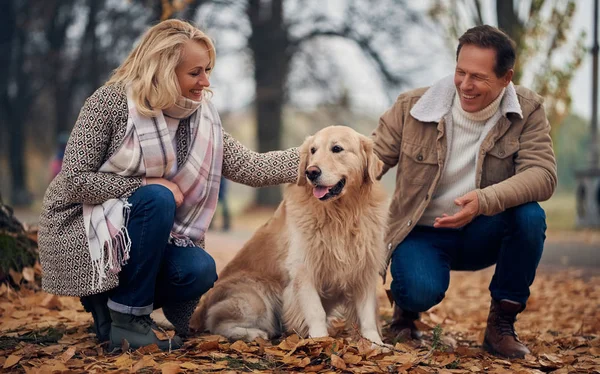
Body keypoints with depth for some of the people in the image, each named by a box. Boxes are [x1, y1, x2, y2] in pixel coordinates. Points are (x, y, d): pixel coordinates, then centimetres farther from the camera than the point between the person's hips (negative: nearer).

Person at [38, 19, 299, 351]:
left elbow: (249, 168, -7)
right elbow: (75, 179, -19)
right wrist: (145, 184, -22)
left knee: (199, 271, -22)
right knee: (156, 198, -32)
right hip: (81, 229, -5)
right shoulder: (111, 102, -17)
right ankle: (126, 318, -18)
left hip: (140, 232, 5)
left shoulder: (200, 118, -1)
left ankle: (108, 302, 6)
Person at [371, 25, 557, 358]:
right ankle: (407, 307, 9)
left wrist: (485, 200, -40)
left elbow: (543, 174, -22)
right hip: (424, 234, -2)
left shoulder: (528, 110, -10)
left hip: (483, 234, 2)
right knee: (422, 291, -34)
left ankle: (502, 324, -10)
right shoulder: (413, 107, -10)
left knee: (530, 216, -31)